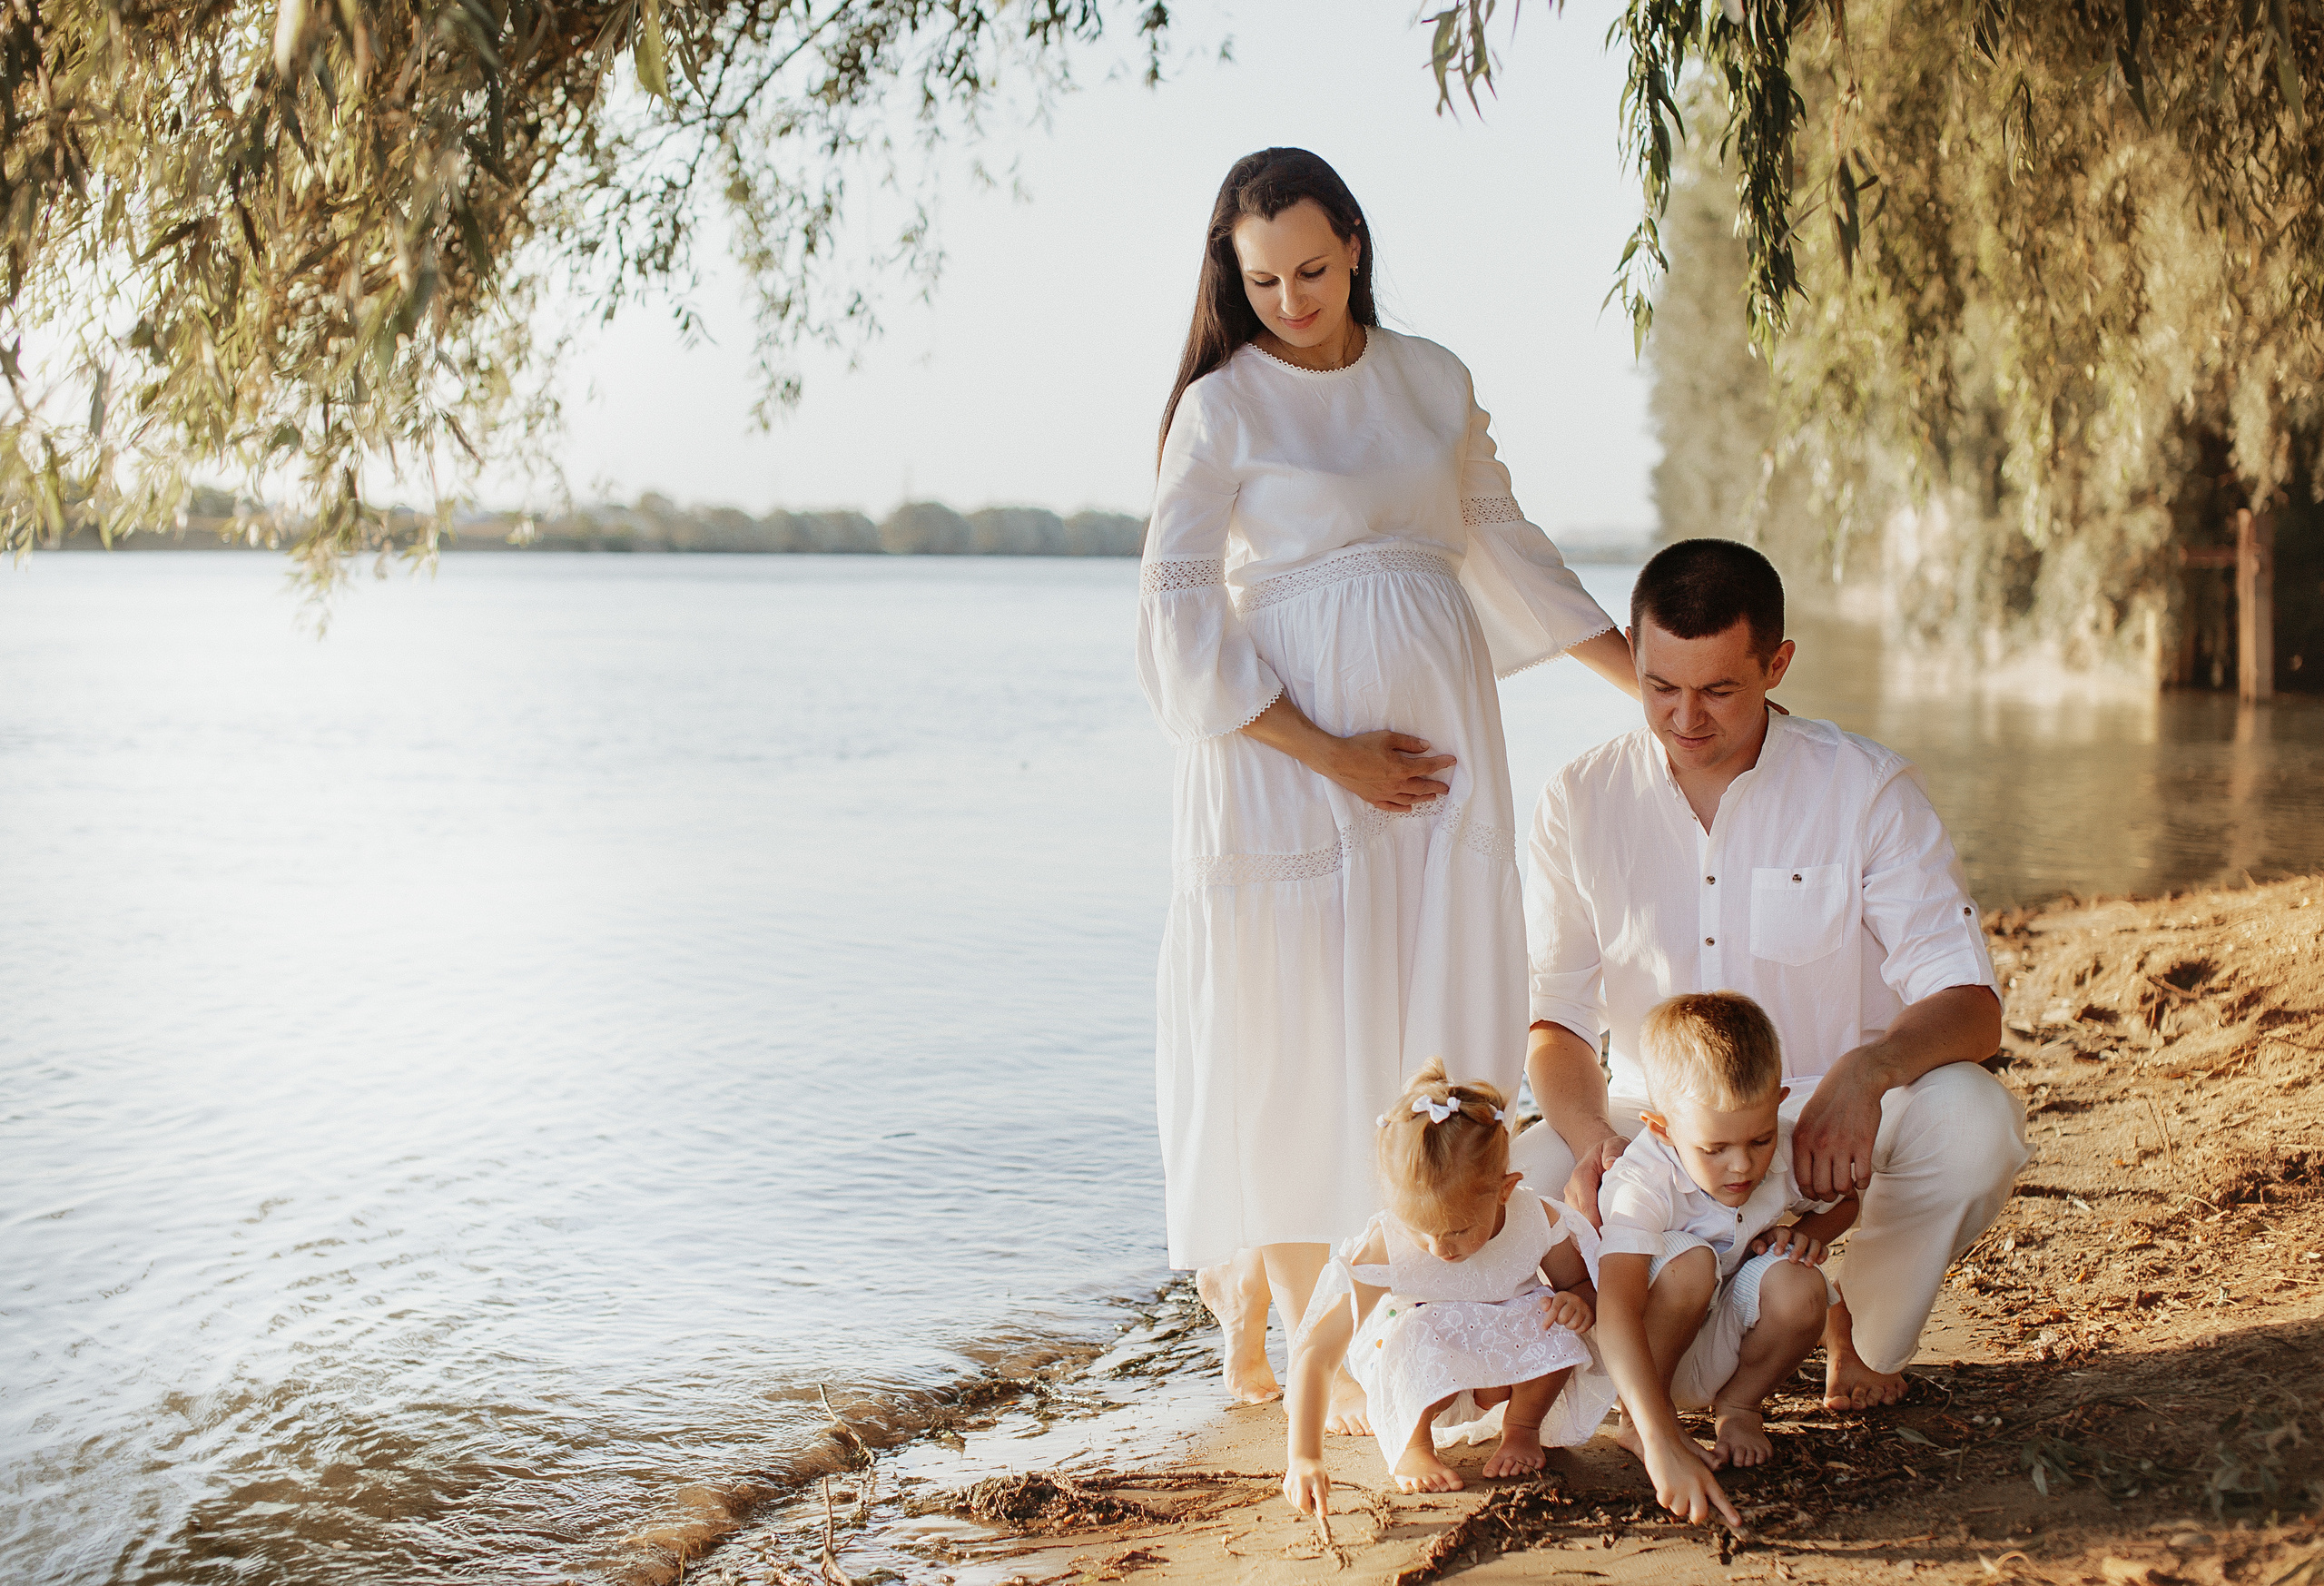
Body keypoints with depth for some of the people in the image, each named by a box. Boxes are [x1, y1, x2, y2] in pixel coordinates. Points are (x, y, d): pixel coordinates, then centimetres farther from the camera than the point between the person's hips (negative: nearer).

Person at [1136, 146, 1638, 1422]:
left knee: (1439, 1023, 4)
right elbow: (1178, 609, -9)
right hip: (1293, 753, -4)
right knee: (1304, 1035, -2)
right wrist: (1328, 755, -13)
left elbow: (1502, 541, 21)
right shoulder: (1223, 406, -3)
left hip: (1436, 733, 4)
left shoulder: (1432, 380, 10)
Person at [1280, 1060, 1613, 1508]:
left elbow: (1583, 1284, -2)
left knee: (1554, 1322, -27)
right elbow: (1315, 1352, -32)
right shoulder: (1384, 1249, -30)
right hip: (1424, 1383, -3)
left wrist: (1580, 1302, -29)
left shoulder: (1534, 1222, -23)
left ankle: (1522, 1427, 4)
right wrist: (1304, 1457, -39)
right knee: (1423, 1332, -36)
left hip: (1509, 1363, 3)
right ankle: (1412, 1444, -5)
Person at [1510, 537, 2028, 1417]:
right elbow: (1554, 1021, -2)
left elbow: (1970, 1005, -14)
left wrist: (1866, 1072, -38)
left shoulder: (1864, 788, -9)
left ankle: (1862, 1332, -1)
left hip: (1830, 1120, -1)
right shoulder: (1579, 803, -3)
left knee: (1972, 1121, -33)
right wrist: (1593, 1138, -25)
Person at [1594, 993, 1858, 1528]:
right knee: (1691, 1263, -34)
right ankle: (1635, 1423, -11)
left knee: (1799, 1288, -27)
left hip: (1727, 1347, 4)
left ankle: (1738, 1405, 2)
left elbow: (1843, 1203, 11)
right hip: (1644, 1356, -4)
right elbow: (1614, 1318, -45)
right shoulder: (1640, 1184, -33)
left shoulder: (1787, 1155, -16)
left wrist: (1806, 1233, -14)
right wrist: (1662, 1444, -55)